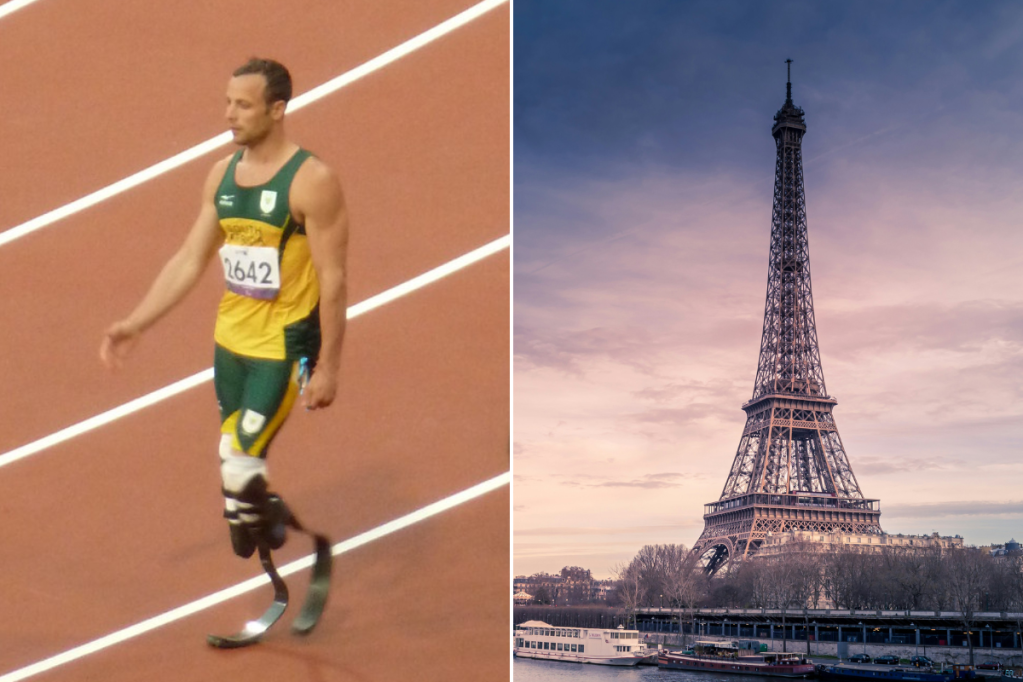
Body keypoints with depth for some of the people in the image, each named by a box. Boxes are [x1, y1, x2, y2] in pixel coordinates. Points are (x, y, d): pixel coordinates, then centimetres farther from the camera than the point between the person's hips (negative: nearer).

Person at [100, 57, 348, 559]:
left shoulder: (312, 180, -15)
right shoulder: (221, 174, 4)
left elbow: (332, 279, -14)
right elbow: (189, 260, 8)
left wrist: (328, 366, -15)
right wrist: (135, 323, 2)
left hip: (284, 345, -7)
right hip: (230, 340, 7)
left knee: (238, 465, -12)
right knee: (236, 461, 16)